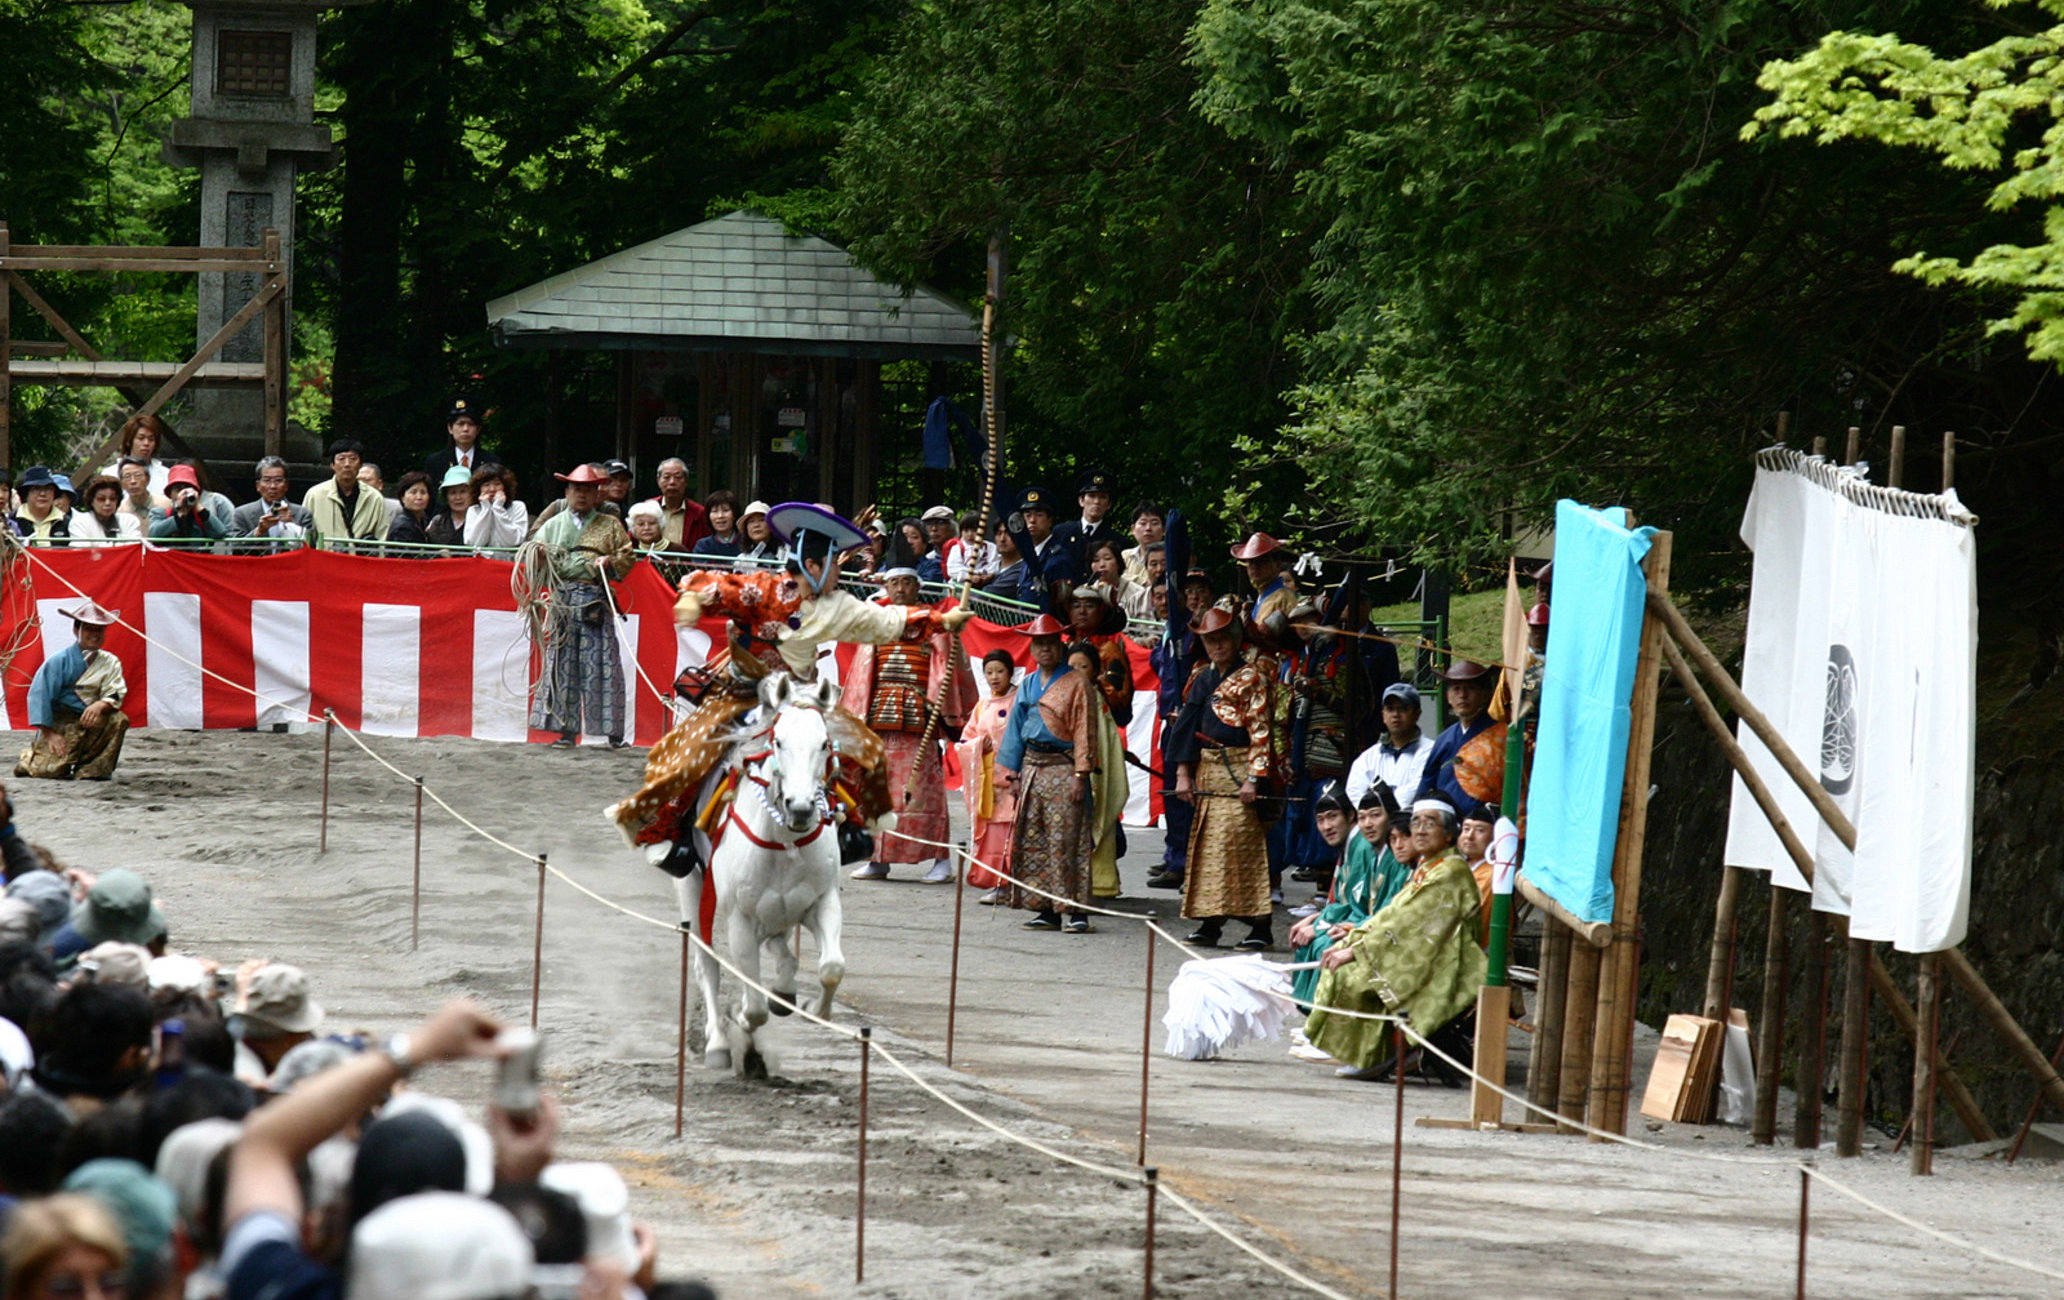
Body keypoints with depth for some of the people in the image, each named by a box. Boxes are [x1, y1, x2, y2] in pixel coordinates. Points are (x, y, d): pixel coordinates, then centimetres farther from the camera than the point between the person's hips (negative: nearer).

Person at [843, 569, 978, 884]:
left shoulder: (933, 627, 6)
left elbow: (947, 671, 3)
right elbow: (860, 677, 18)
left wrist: (946, 713, -5)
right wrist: (855, 717, 11)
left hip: (917, 719, -4)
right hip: (879, 717, 4)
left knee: (923, 788, -7)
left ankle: (941, 860, -5)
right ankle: (879, 860, 10)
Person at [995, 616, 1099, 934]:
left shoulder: (1076, 683, -2)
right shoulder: (1027, 685, 15)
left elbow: (1084, 730, -5)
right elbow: (1016, 728, 19)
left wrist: (1080, 774, -12)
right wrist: (1012, 771, 13)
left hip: (1063, 768, -6)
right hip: (1032, 768, 6)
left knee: (1066, 841, -9)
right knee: (1033, 843, 4)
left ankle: (1074, 910, -8)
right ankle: (1047, 910, 10)